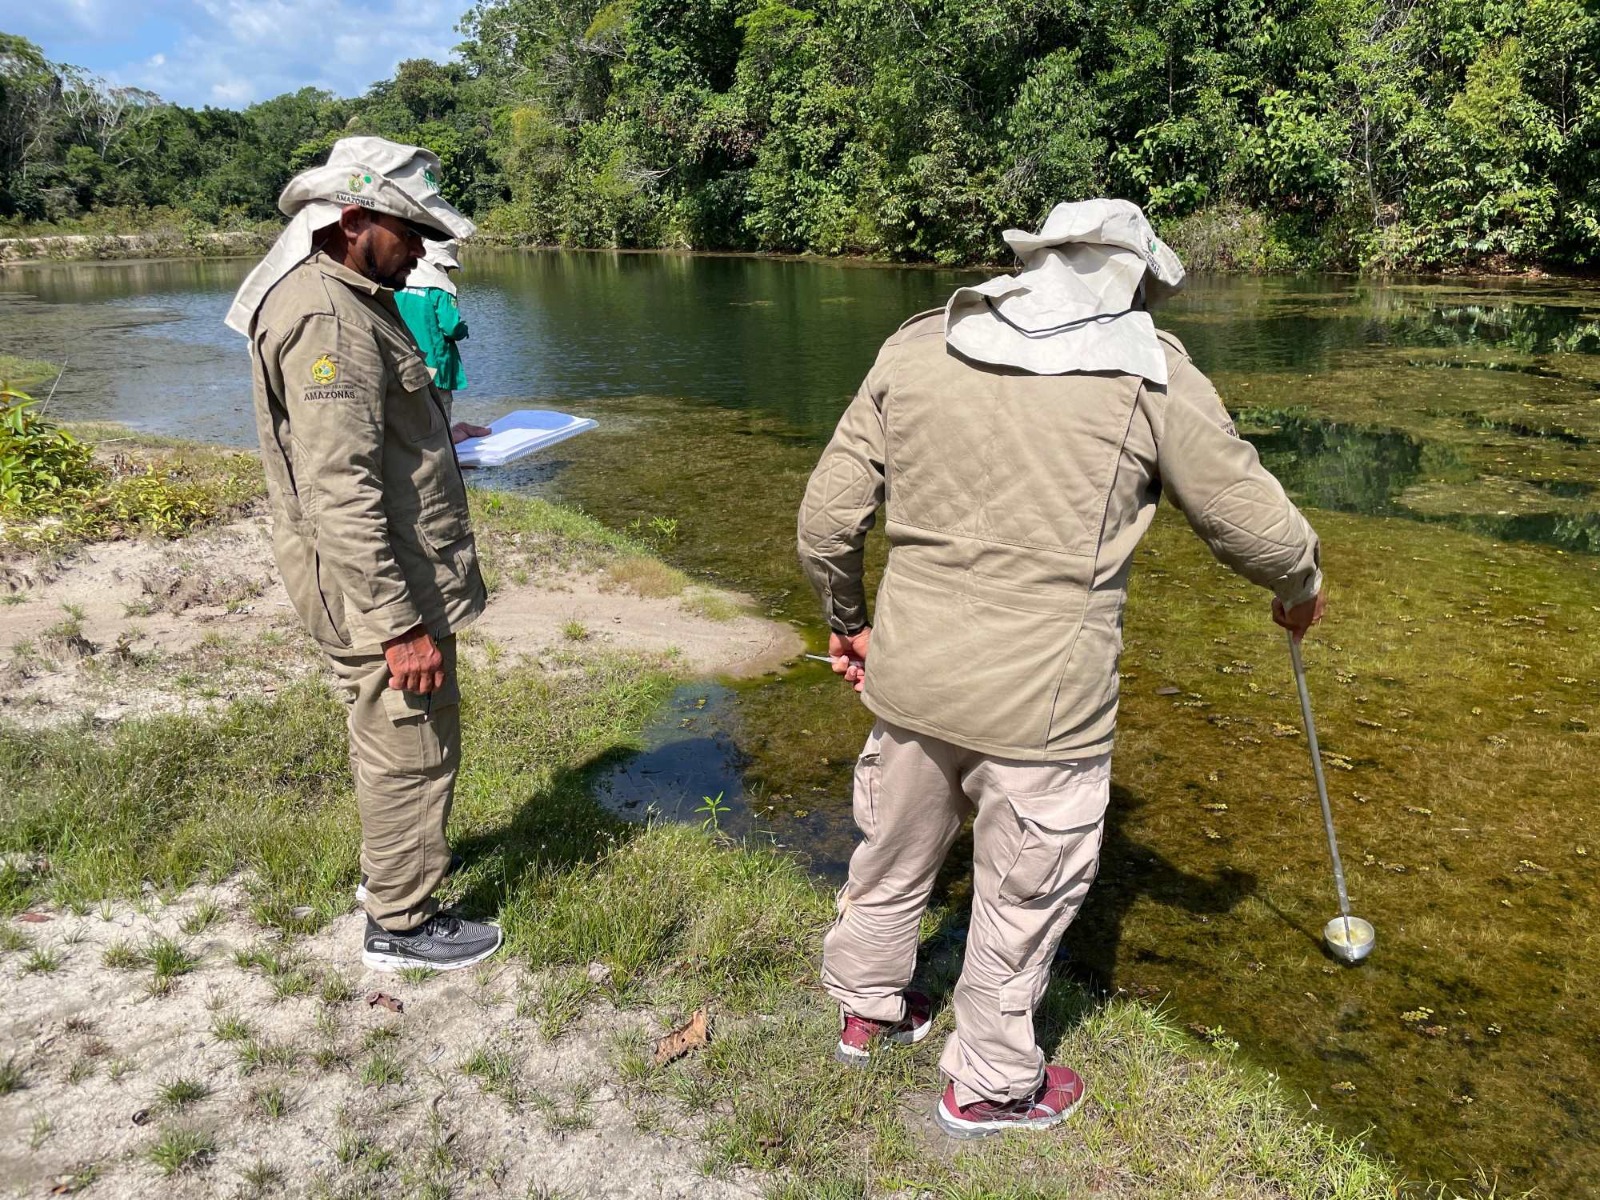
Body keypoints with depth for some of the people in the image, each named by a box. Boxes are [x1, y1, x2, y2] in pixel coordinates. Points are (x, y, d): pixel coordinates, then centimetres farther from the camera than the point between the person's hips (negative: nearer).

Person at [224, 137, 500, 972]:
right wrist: (402, 625, -27)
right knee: (412, 743, 2)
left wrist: (438, 435, 19)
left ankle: (391, 862, 43)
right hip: (378, 585, -11)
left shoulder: (349, 298, 12)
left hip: (393, 570, 11)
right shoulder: (326, 320, -22)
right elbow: (341, 496, -28)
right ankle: (401, 923, 19)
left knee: (388, 732, 24)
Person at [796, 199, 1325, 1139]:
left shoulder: (916, 348, 3)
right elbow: (1255, 524, 0)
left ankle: (869, 1008, 50)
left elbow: (829, 514, 4)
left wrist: (848, 621, 19)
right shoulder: (1152, 377, -6)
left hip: (911, 675, 5)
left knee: (896, 853, 26)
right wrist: (1302, 588, 22)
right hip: (1042, 703, -4)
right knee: (1026, 900, 17)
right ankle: (992, 1086, 38)